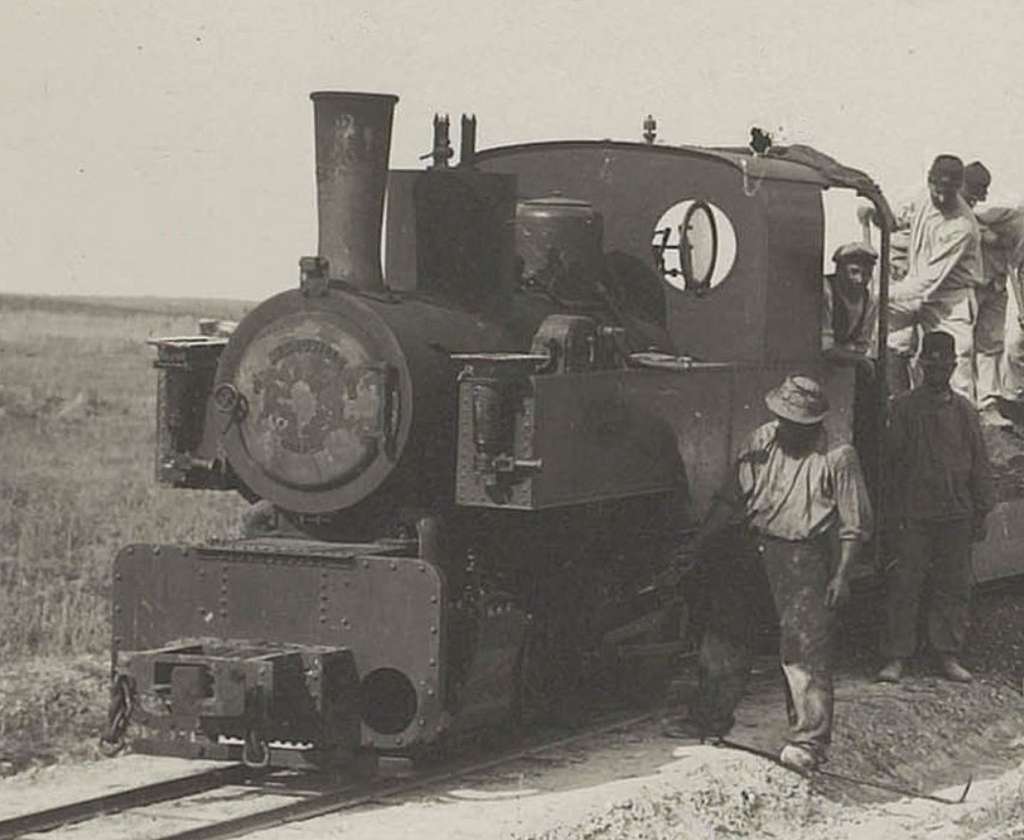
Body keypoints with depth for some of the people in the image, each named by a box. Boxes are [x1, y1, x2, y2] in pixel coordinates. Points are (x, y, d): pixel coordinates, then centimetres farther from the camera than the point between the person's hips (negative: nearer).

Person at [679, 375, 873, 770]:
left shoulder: (837, 458, -9)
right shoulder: (762, 441, 4)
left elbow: (853, 526, -5)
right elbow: (730, 499, 10)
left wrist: (841, 576, -11)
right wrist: (697, 545, 6)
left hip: (801, 556, -6)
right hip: (750, 545, 6)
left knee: (804, 648, -5)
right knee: (726, 635, 14)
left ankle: (808, 741, 2)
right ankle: (709, 723, 30)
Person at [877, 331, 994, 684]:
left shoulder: (964, 411, 9)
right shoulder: (903, 408, 1)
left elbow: (979, 465, 12)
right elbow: (892, 462, 1)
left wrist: (981, 512, 8)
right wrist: (893, 514, -4)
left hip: (956, 514, 3)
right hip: (914, 515, -3)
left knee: (954, 586, 6)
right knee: (904, 585, -3)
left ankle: (949, 655, 15)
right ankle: (896, 656, 4)